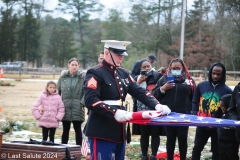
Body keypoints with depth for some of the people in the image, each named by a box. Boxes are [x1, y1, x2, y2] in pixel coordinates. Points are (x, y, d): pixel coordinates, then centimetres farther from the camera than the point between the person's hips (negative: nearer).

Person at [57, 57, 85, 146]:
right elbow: (58, 91, 12)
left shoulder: (82, 77, -1)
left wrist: (82, 103, -12)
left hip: (77, 108, -3)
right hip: (65, 108, 3)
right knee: (65, 130, 9)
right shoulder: (63, 77, 8)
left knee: (78, 129, 2)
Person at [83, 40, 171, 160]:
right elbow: (90, 101, -21)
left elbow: (140, 92, 13)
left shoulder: (123, 74, 15)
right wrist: (114, 112, -30)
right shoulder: (95, 73, -9)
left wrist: (157, 105, -5)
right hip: (101, 133, -8)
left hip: (119, 131, 8)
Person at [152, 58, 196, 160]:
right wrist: (162, 88, -15)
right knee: (170, 138, 9)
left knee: (183, 138, 4)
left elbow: (194, 98, 4)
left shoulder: (188, 80, 4)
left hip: (184, 115, -1)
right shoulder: (164, 79, 5)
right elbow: (154, 94, 3)